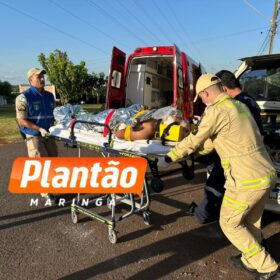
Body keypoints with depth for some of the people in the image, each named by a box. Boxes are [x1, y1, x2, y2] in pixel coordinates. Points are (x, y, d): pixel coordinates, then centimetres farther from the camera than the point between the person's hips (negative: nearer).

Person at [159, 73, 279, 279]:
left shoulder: (217, 111, -15)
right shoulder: (241, 106, 12)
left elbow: (193, 141, -9)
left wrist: (169, 158, 4)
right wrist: (202, 150, 32)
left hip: (247, 181, -9)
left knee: (229, 224, 12)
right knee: (251, 221, 24)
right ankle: (250, 262, 43)